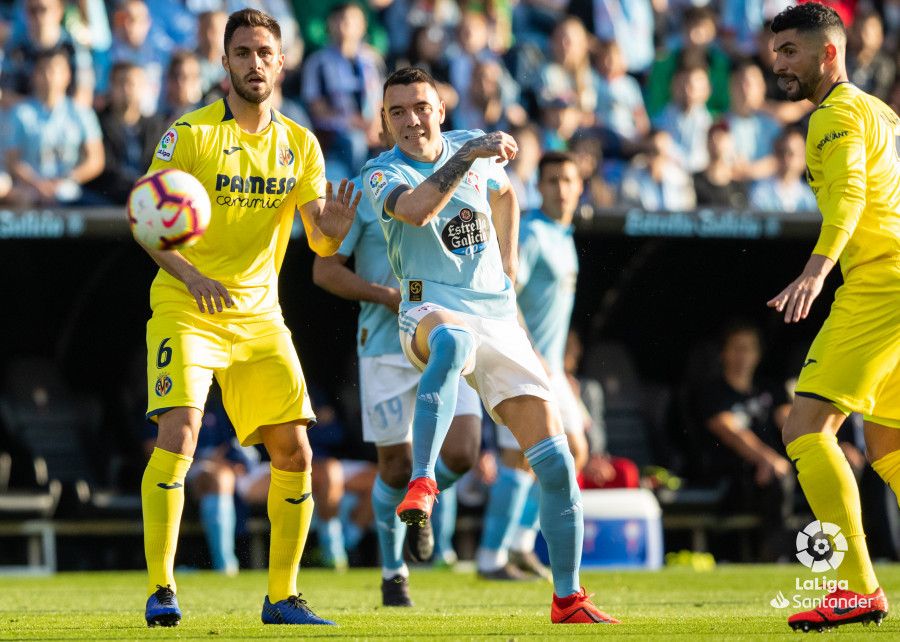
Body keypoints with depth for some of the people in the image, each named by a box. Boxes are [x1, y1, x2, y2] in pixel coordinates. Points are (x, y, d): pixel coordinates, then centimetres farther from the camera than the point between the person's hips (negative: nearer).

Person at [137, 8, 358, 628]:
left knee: (294, 450, -2)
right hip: (186, 312, -4)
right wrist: (190, 274, -26)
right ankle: (160, 590, -16)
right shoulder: (189, 133, -7)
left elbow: (319, 240, 2)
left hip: (260, 315, 4)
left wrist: (333, 227, -22)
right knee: (178, 432, -21)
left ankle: (283, 596, 10)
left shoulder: (300, 145, 6)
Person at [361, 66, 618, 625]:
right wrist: (470, 154, -26)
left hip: (499, 319, 5)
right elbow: (416, 209, -25)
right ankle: (422, 482, -55)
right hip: (431, 312, -5)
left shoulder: (473, 148, 11)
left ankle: (568, 598, 8)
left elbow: (503, 193, 34)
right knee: (451, 339, -45)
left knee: (556, 463, -4)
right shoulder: (382, 173, -2)